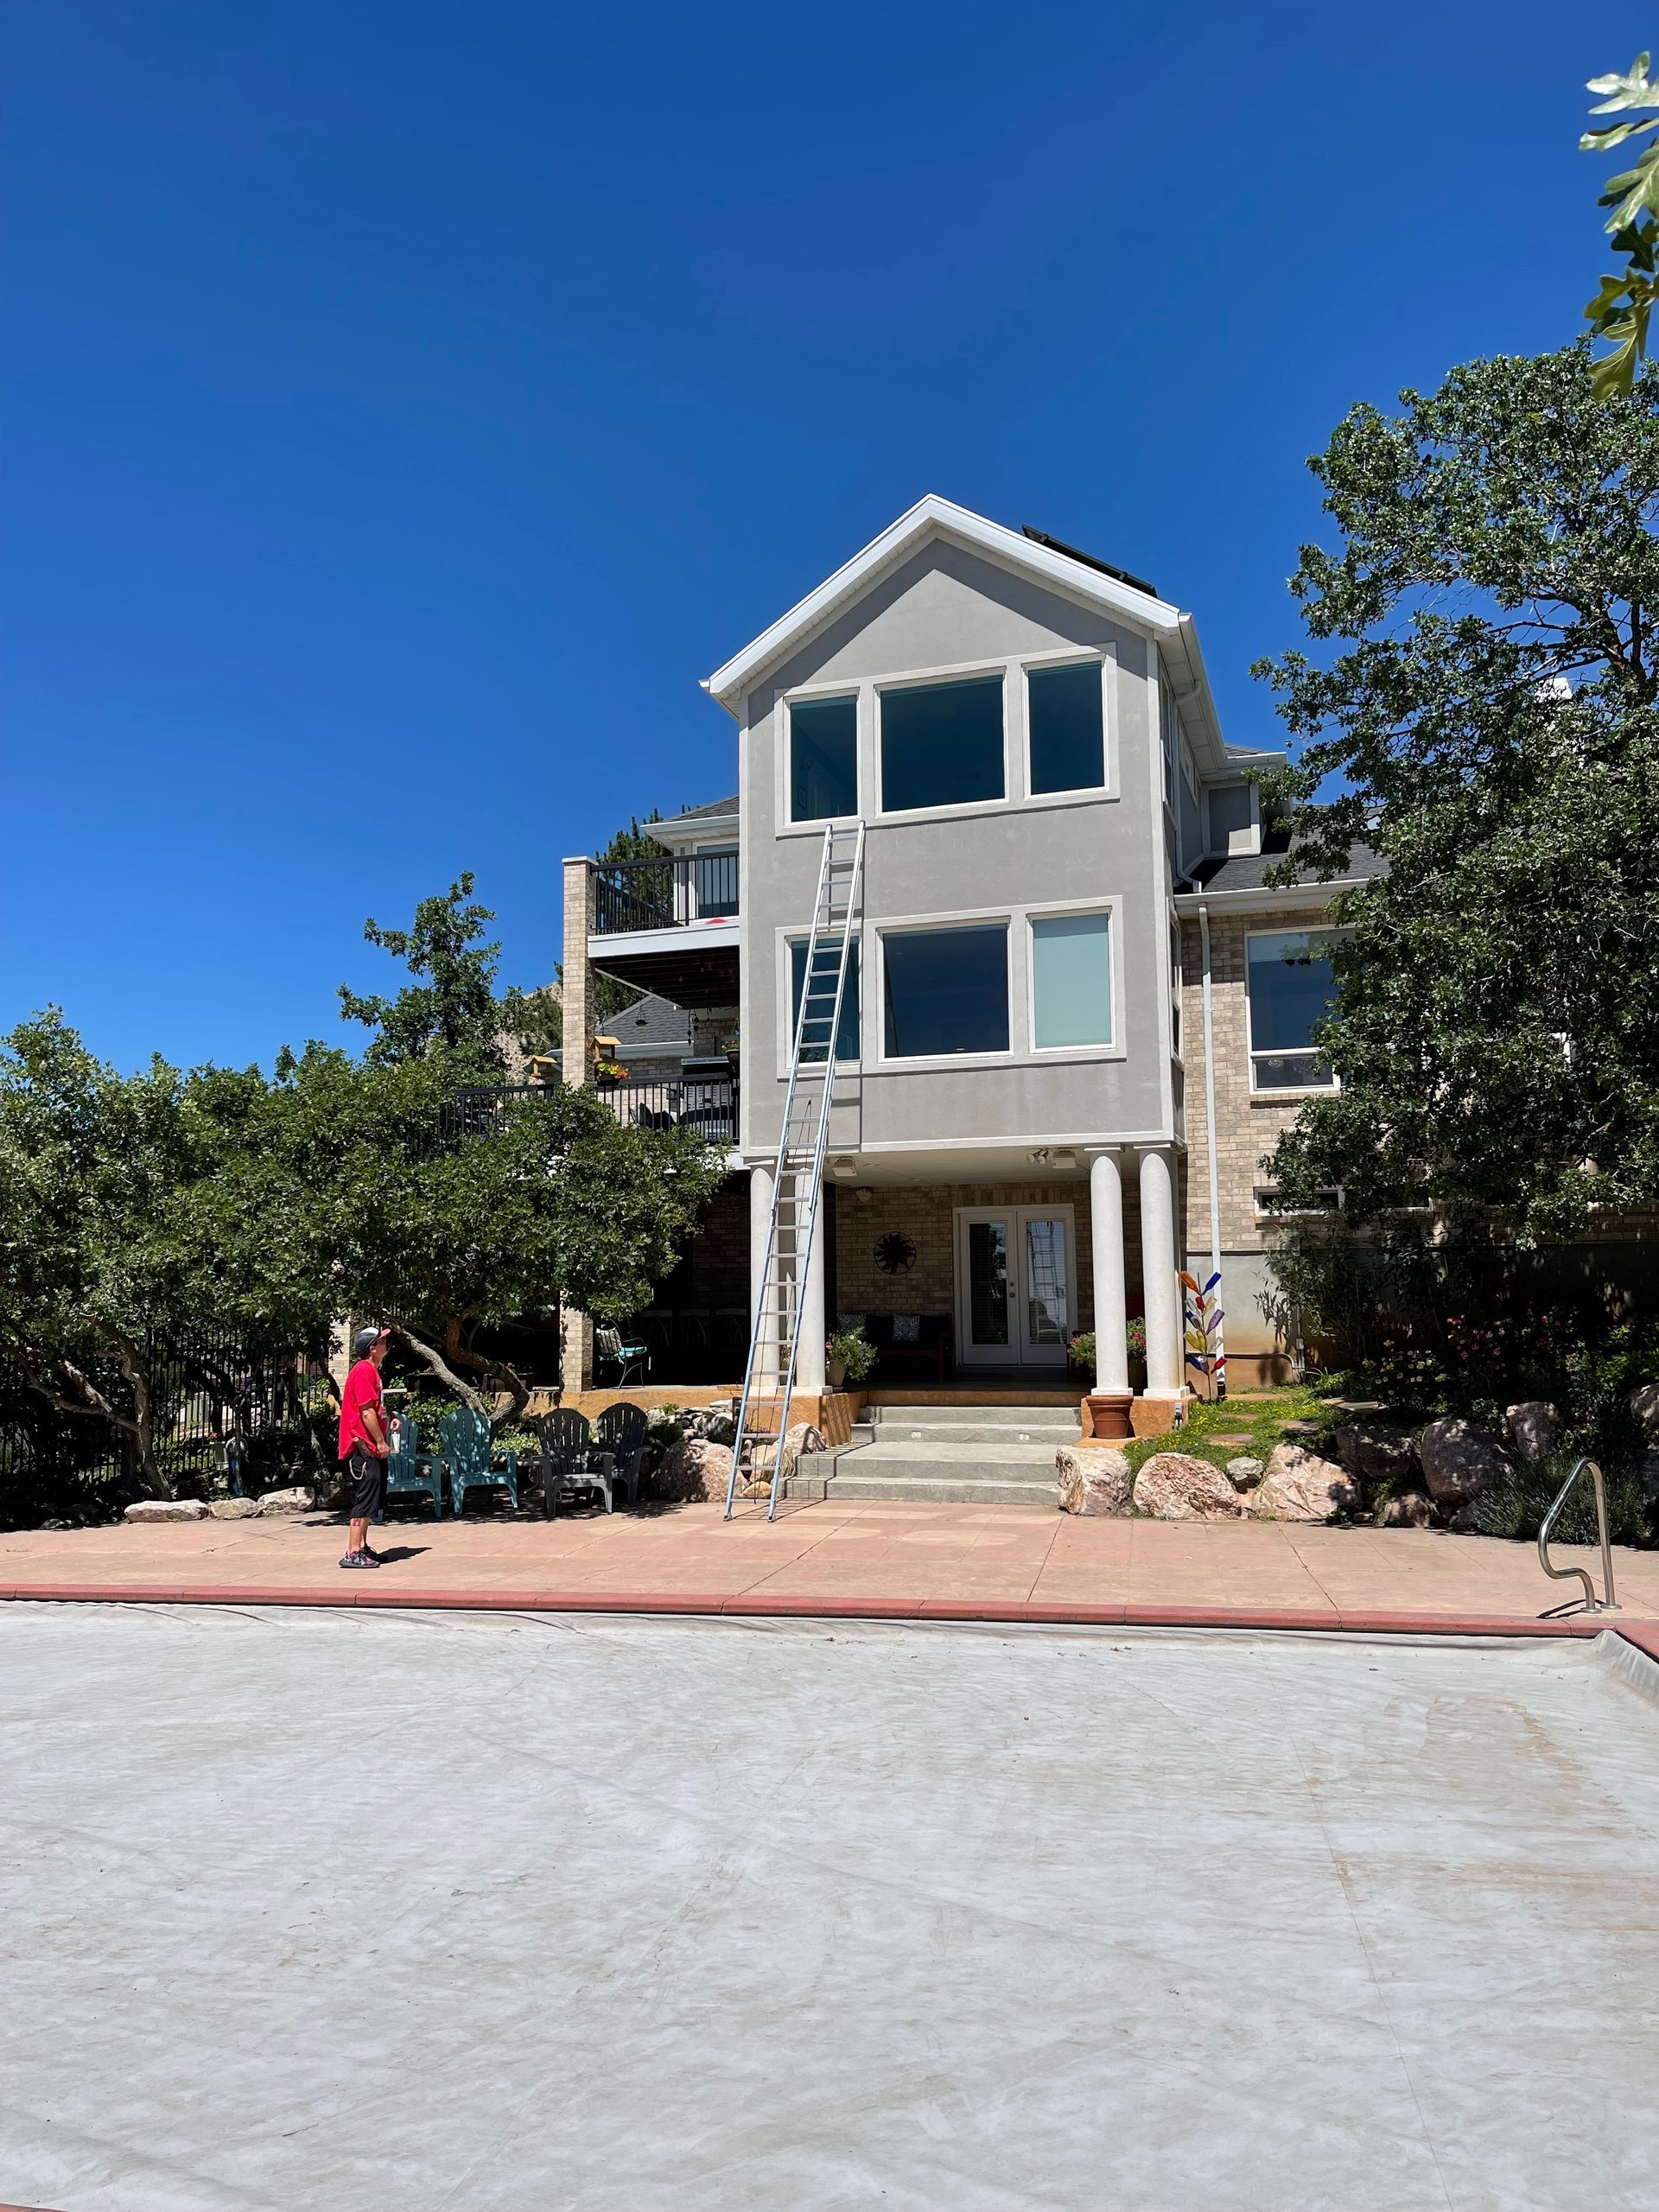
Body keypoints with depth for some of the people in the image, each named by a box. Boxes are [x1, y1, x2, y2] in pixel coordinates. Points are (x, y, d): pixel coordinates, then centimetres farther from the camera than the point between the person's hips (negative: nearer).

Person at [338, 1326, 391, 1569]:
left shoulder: (370, 1370, 18)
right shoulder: (364, 1371, -15)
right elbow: (367, 1412, -20)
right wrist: (381, 1442, -18)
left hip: (370, 1447, 11)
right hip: (364, 1446, -11)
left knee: (372, 1498, 15)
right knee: (366, 1497, -10)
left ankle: (362, 1547, 23)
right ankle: (353, 1554, -10)